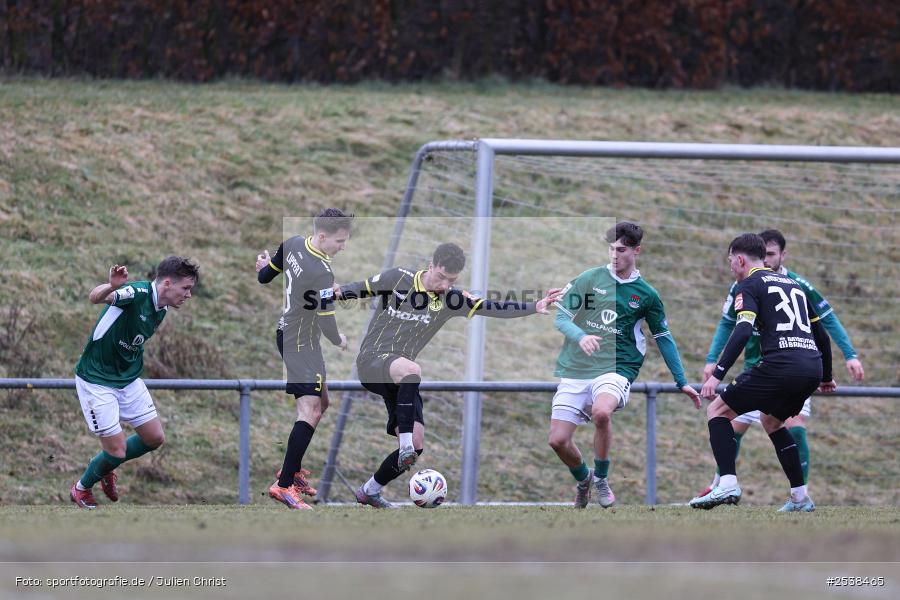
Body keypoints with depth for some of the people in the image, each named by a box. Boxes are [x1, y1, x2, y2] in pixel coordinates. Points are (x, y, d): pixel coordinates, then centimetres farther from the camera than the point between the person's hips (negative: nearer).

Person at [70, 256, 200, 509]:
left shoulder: (160, 312, 4)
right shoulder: (138, 293, -23)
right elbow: (95, 297, -42)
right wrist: (111, 286, -62)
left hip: (129, 379, 8)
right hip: (96, 381, -8)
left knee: (155, 438, 9)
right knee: (117, 450, -6)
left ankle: (105, 468, 33)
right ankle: (81, 489, 23)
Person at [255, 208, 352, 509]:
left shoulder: (293, 243, -4)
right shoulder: (321, 273, -29)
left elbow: (265, 275, 11)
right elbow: (327, 322, -22)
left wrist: (264, 265, 36)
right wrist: (340, 341, 0)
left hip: (287, 332, 10)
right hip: (300, 343, -10)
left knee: (321, 403, 20)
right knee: (310, 411, -16)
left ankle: (292, 468, 29)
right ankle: (284, 485, -20)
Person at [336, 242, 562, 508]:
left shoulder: (451, 299, 3)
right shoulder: (397, 279, -6)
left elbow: (492, 308, -2)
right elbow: (361, 289, 8)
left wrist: (535, 307, -12)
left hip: (401, 377, 5)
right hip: (372, 360, -5)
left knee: (416, 445, -3)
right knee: (410, 369, -41)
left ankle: (369, 491, 17)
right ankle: (405, 442, -40)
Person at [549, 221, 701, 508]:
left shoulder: (646, 295, 6)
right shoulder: (590, 278, 4)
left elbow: (663, 337, 16)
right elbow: (561, 316, 2)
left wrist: (682, 382, 15)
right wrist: (580, 337, -19)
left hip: (616, 369, -2)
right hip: (575, 370, 2)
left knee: (601, 412, -35)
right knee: (558, 440, -7)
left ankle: (601, 479, -11)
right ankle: (583, 480, 27)